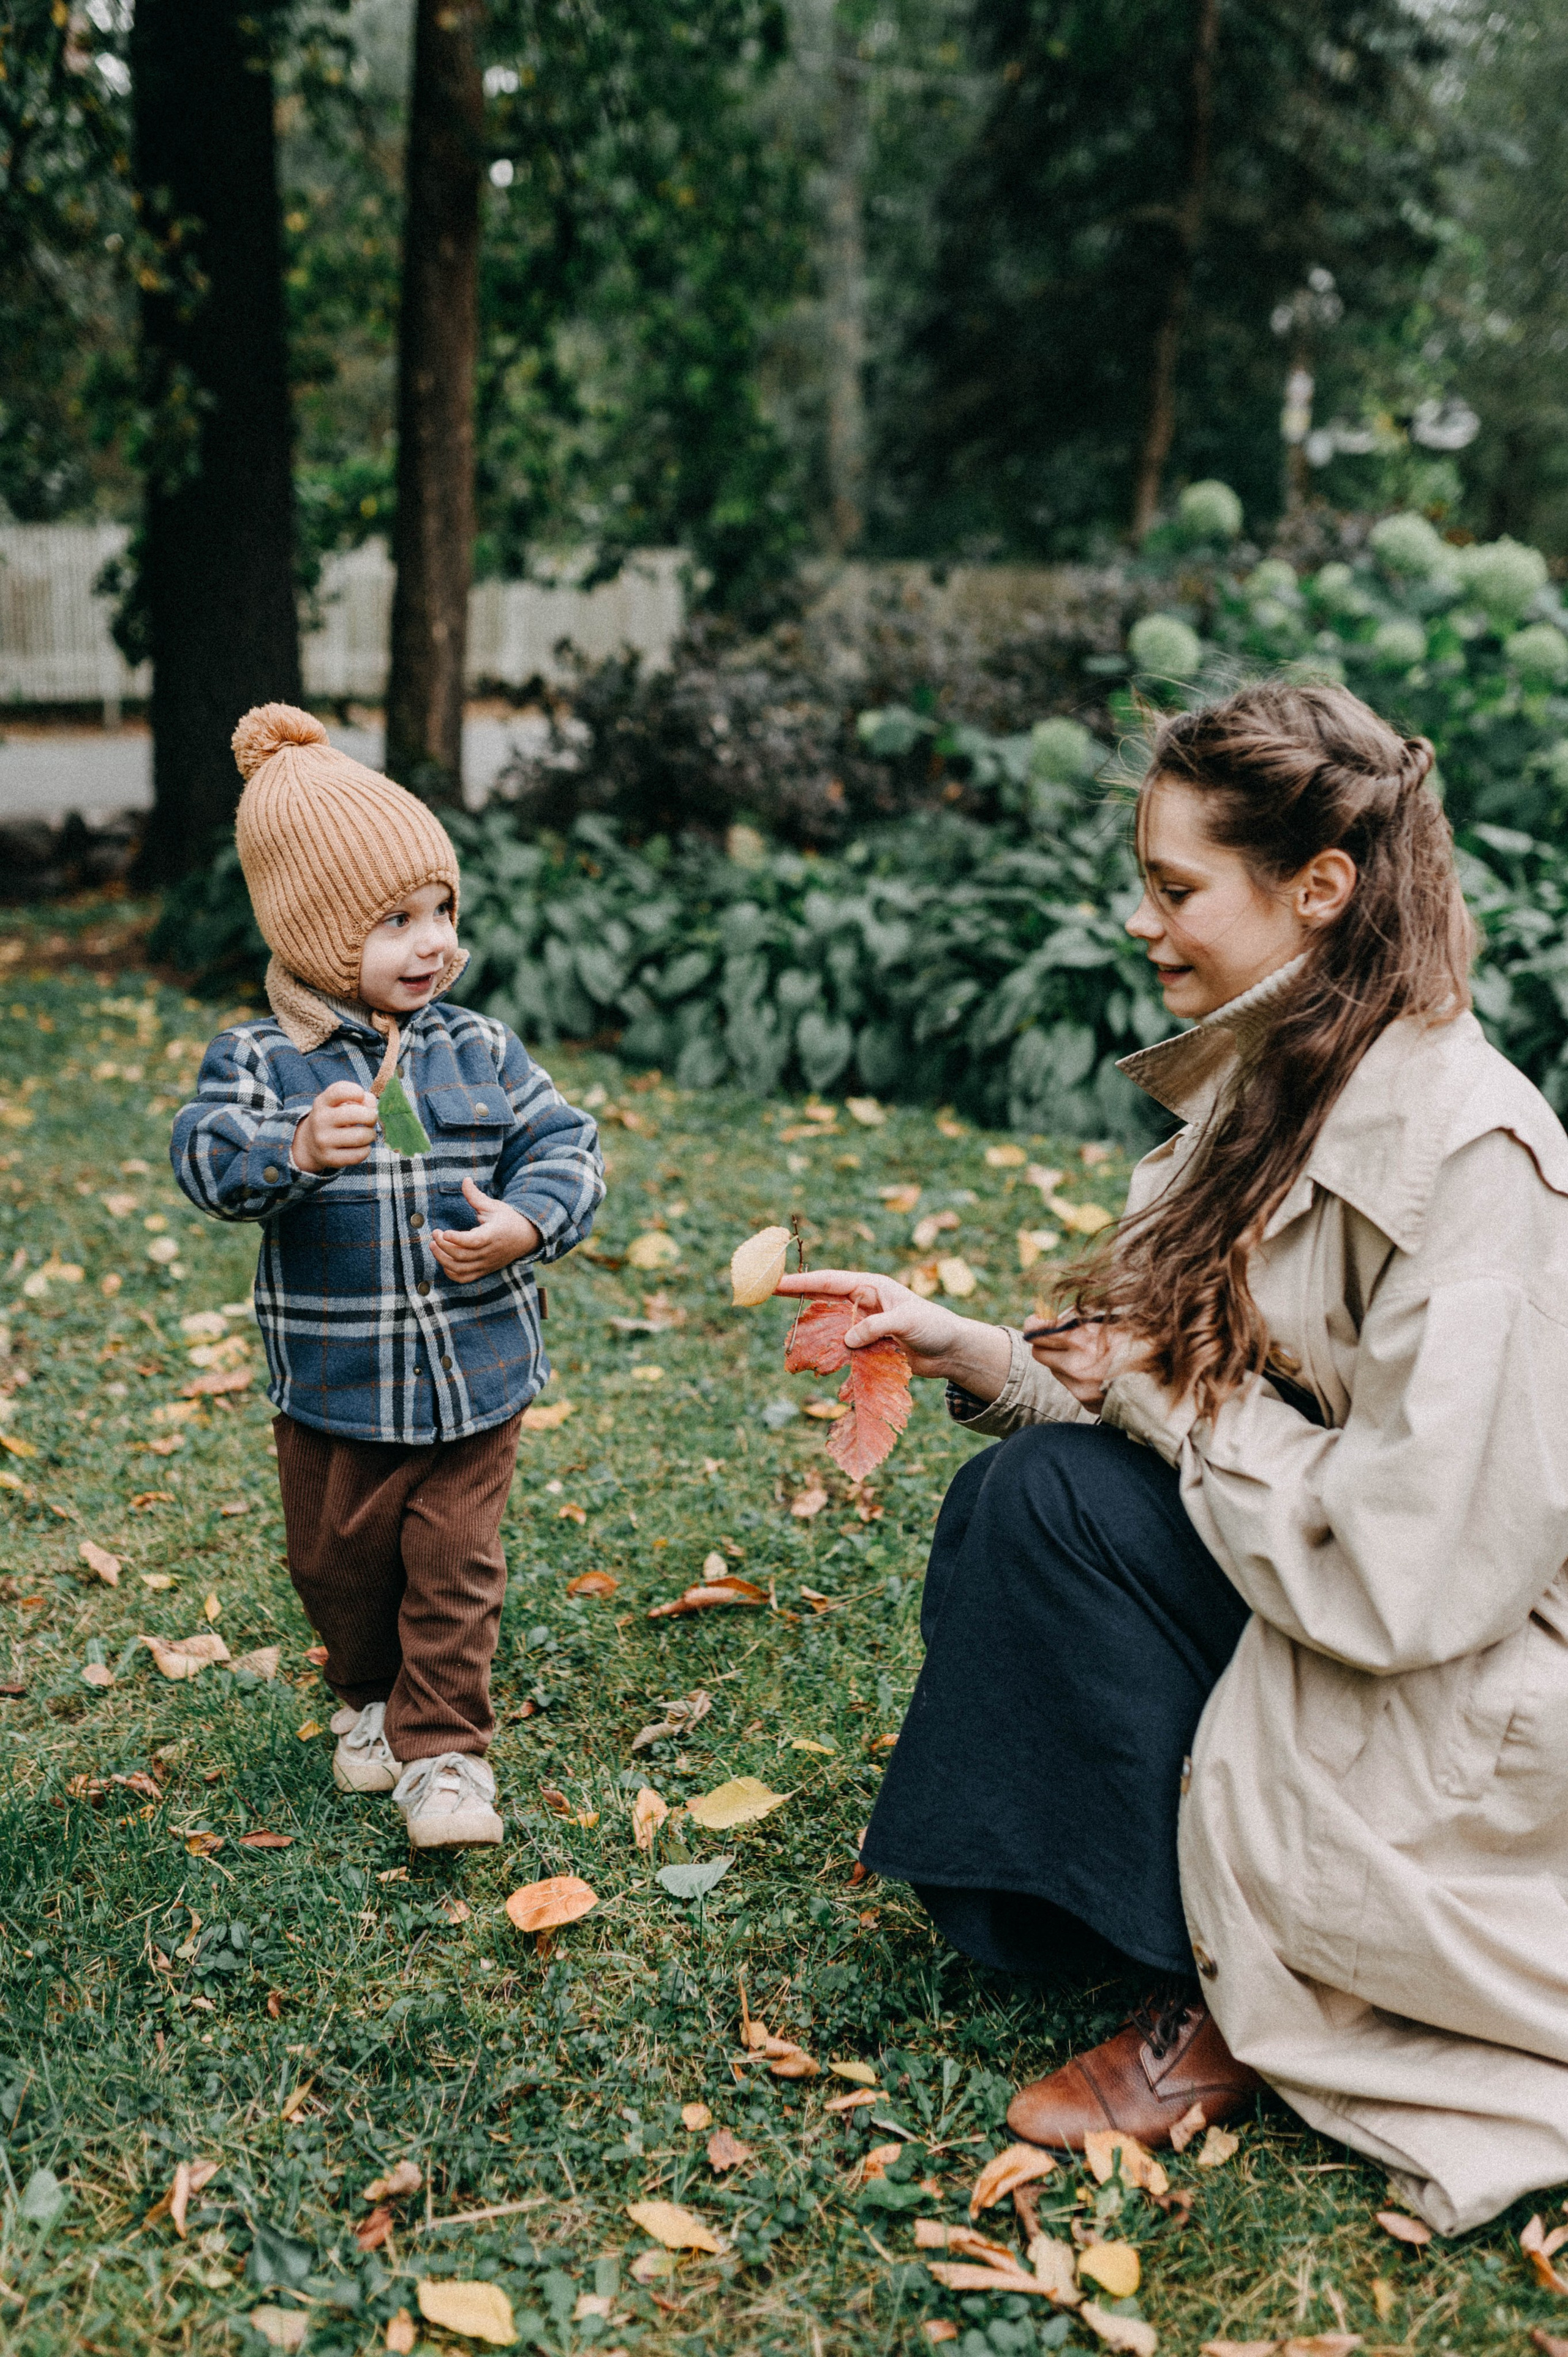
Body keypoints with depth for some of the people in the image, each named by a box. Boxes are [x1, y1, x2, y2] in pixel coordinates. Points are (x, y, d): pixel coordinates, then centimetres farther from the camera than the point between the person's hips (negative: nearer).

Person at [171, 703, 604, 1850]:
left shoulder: (479, 1050, -3)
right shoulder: (261, 1059, -9)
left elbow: (566, 1143, -2)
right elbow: (209, 1156, -25)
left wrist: (527, 1224, -22)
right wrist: (295, 1149, -45)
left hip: (472, 1381, 0)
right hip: (333, 1393, 0)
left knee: (454, 1572, 3)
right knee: (338, 1564, 18)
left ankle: (445, 1751, 18)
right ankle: (372, 1699, 44)